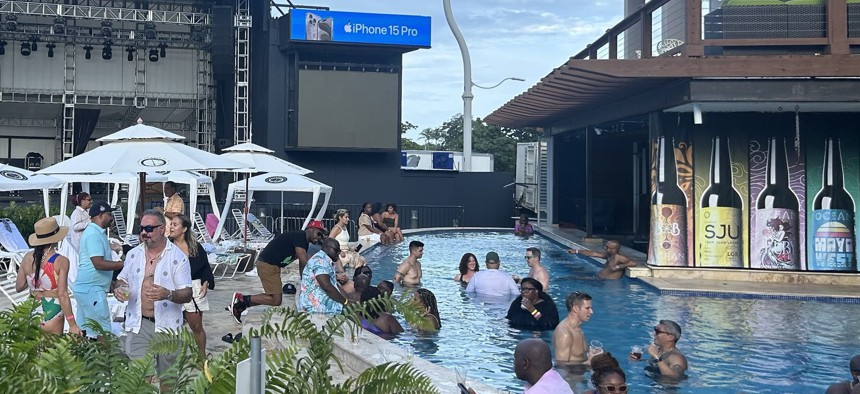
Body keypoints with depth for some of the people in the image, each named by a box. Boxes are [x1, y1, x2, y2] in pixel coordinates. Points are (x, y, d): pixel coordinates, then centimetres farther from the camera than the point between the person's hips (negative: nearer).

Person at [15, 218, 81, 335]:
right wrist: (72, 324, -14)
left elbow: (18, 287, 7)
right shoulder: (61, 261, -13)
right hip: (52, 314, -5)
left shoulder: (28, 257, 0)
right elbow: (62, 295, -17)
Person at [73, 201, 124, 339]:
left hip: (85, 287, 11)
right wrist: (123, 264, -22)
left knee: (82, 330, 12)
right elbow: (99, 264, -25)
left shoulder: (92, 232, 16)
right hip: (91, 289, -11)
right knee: (103, 332, -9)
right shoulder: (94, 234, -17)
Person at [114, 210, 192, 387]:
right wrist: (119, 288, -4)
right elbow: (122, 279, 20)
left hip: (167, 326, -2)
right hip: (138, 325, 3)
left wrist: (168, 294, -30)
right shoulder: (133, 254, 6)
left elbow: (187, 295, -9)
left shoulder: (178, 257, -7)